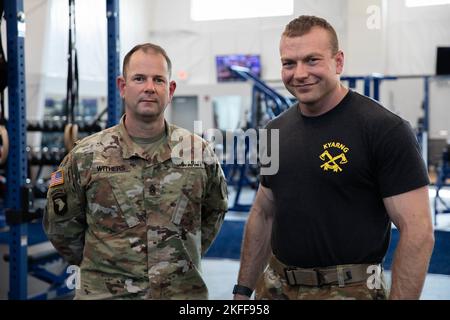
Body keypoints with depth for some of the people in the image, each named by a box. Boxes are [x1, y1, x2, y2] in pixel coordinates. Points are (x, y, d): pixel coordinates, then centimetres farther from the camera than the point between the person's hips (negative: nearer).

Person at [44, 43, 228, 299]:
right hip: (103, 292, -1)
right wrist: (98, 266, 5)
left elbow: (215, 211, 13)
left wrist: (187, 257, 9)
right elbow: (62, 226, 4)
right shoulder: (86, 156, -5)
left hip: (186, 291, 1)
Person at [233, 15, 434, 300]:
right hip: (275, 286, 6)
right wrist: (243, 289, 10)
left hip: (349, 289, -5)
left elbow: (418, 231, -16)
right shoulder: (276, 131, 5)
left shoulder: (385, 129, -15)